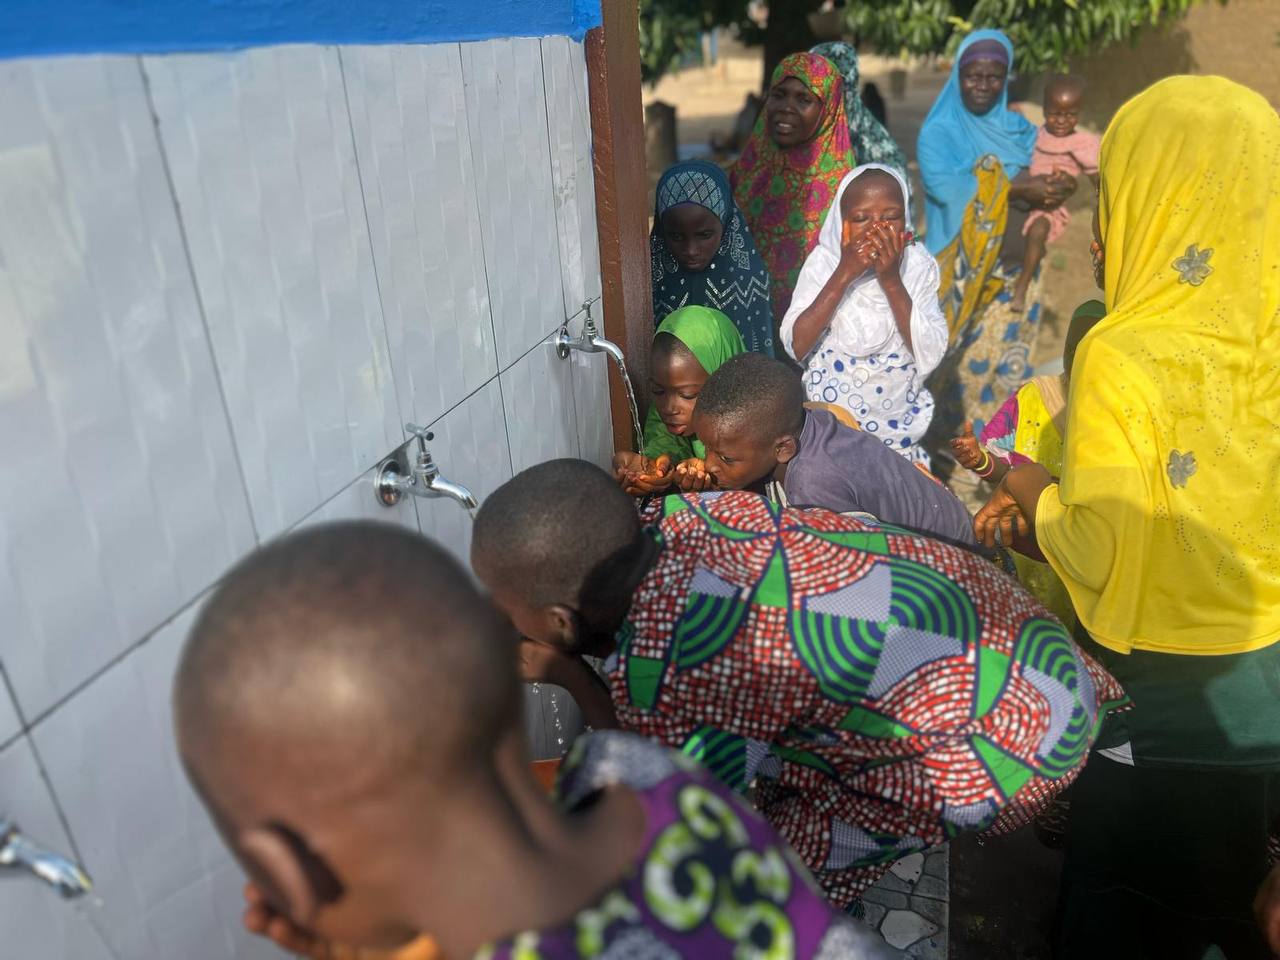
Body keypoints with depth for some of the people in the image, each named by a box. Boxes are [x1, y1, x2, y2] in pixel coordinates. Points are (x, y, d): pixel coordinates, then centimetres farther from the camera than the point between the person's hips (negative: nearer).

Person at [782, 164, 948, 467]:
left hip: (896, 425, 1)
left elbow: (931, 355, -17)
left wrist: (891, 279, -23)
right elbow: (795, 346, -20)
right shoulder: (823, 262, -9)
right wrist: (844, 274, -25)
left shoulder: (918, 266, -7)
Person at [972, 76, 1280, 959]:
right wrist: (1051, 511, 6)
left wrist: (1037, 494, 0)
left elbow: (1098, 556, -19)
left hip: (1164, 731, -5)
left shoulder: (1124, 357, -22)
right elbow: (1200, 515, 5)